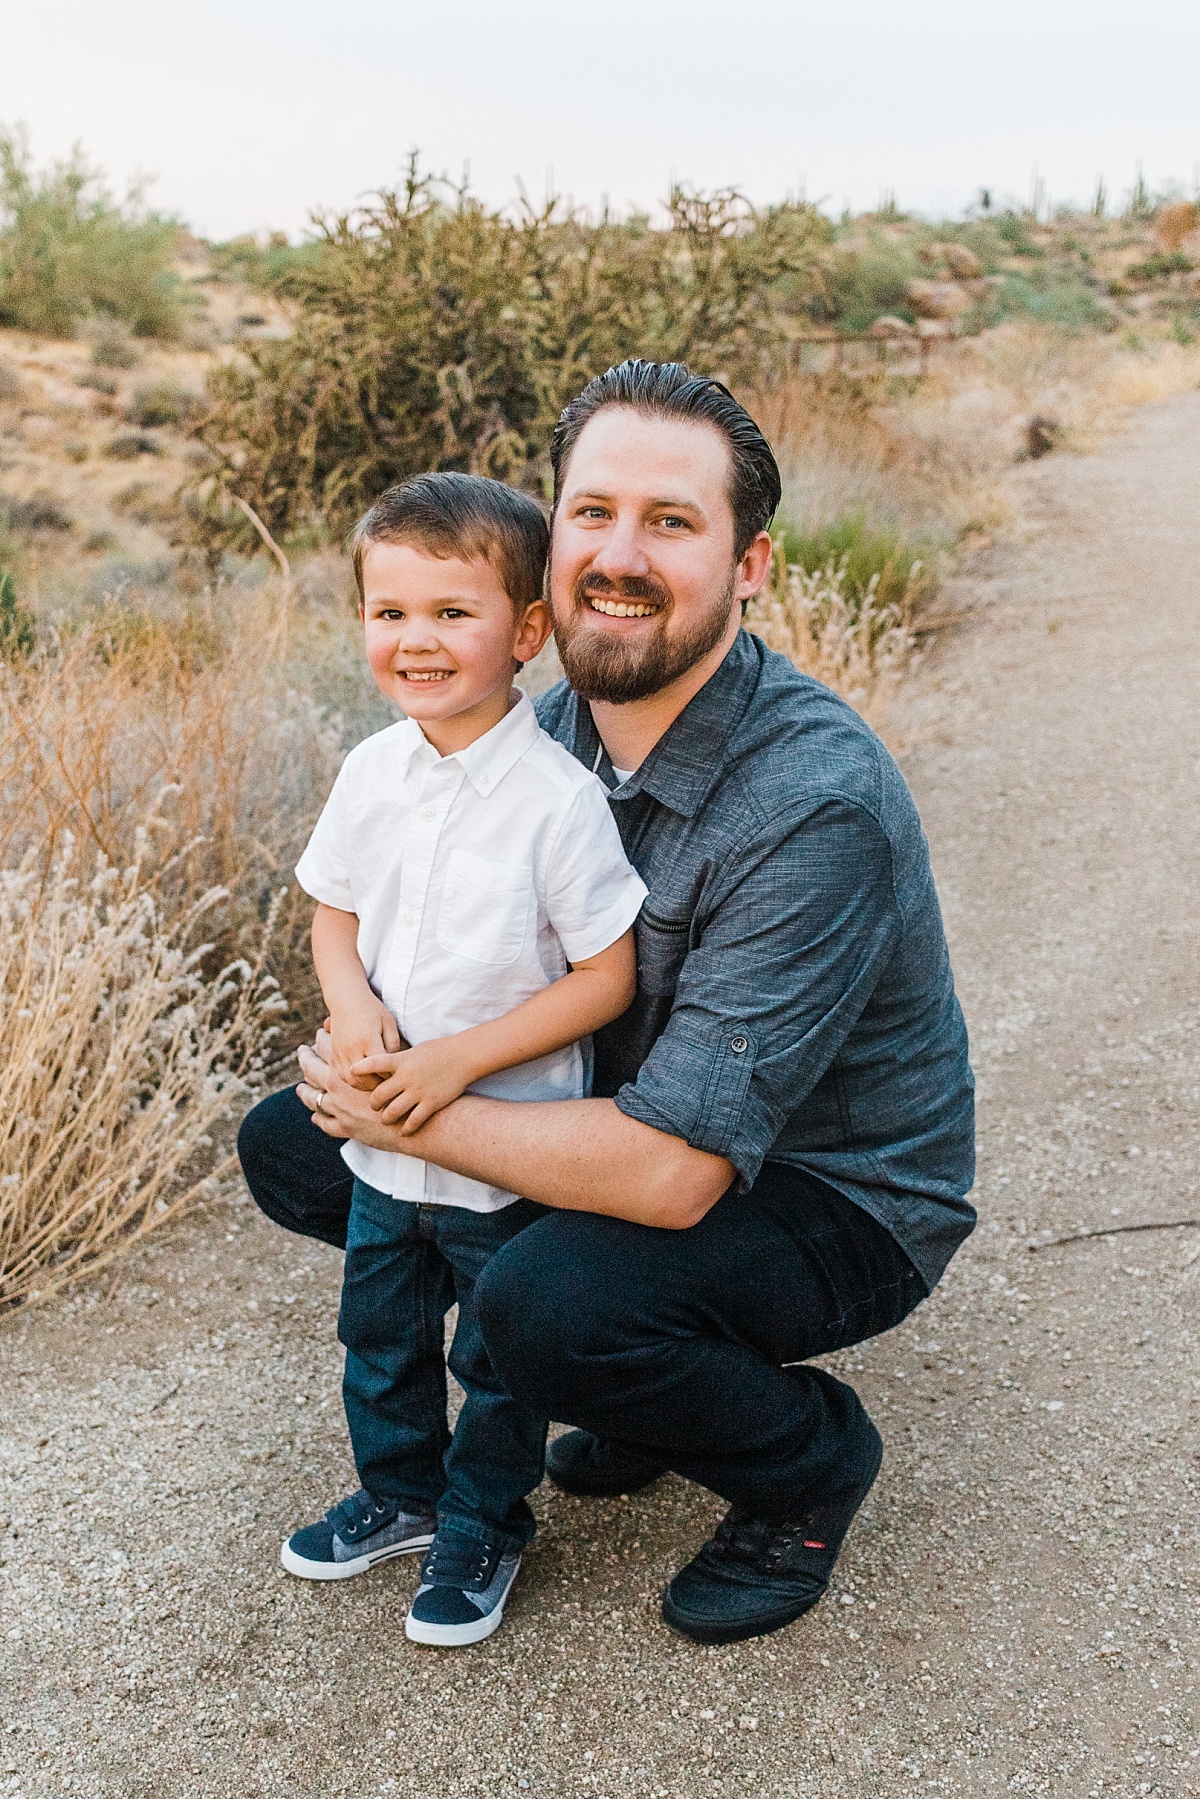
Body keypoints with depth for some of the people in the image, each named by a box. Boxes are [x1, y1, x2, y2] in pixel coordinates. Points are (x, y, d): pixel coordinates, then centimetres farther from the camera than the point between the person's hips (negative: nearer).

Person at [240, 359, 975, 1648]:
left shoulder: (819, 804, -31)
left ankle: (806, 1459, -1)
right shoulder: (558, 726, -6)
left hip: (837, 1201, -7)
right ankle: (647, 1369, 13)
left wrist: (401, 1114, -23)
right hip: (630, 1116, 8)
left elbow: (673, 1170, -34)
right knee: (290, 1144, 2)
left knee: (551, 1302, -35)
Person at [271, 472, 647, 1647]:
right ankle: (401, 1491, 47)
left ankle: (483, 1527, 37)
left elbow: (605, 979, -18)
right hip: (383, 1136, 6)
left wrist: (459, 1059, -23)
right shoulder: (371, 772, -4)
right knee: (379, 1331, 23)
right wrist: (352, 1007, -13)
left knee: (500, 1355, 13)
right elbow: (334, 912, 8)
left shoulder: (557, 797, -22)